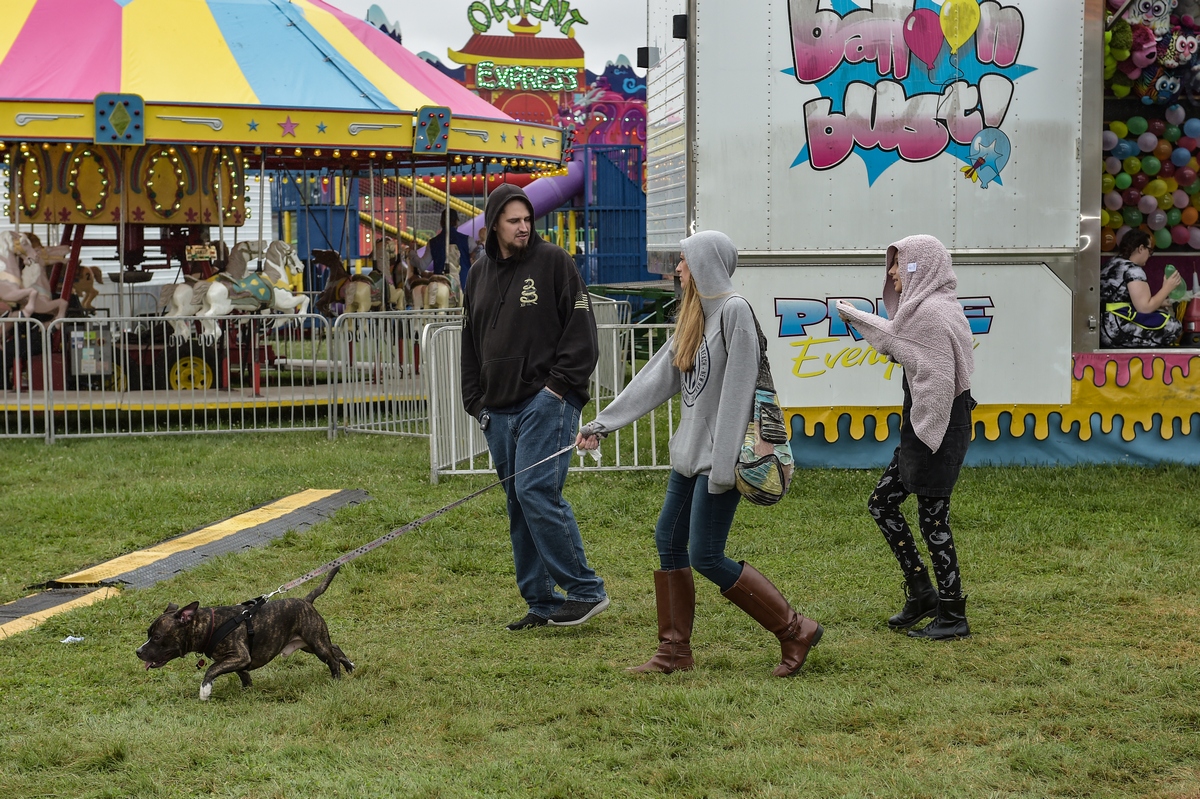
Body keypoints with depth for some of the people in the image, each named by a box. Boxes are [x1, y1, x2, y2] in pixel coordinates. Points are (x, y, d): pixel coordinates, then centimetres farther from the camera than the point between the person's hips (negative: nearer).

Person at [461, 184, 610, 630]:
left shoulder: (553, 262, -2)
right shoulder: (480, 274, 16)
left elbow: (581, 329, -5)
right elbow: (471, 343, 22)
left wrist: (560, 385, -12)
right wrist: (475, 402, 14)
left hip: (546, 401, -7)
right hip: (499, 409, 7)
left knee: (536, 493, -17)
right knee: (519, 505, 7)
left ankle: (585, 590, -9)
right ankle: (541, 604, 13)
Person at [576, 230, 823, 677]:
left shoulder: (734, 311, -13)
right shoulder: (694, 316, 15)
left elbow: (737, 389, -19)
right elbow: (656, 380, 17)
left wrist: (723, 464, -22)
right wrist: (603, 423, 15)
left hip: (719, 455, -9)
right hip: (689, 452, 9)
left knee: (706, 557, -10)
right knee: (669, 542, 8)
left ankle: (795, 631, -1)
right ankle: (674, 652, 17)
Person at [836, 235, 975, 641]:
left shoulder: (933, 312, -18)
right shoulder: (923, 308, 13)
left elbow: (937, 382, -23)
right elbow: (897, 337, 34)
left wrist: (926, 438, -23)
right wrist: (853, 316, 44)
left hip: (938, 427, -11)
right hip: (923, 427, 11)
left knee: (933, 519, -4)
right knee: (881, 502, 14)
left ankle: (953, 616, 5)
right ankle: (922, 593, 19)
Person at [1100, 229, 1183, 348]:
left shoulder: (1114, 263, 16)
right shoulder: (1133, 270, -13)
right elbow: (1145, 308, -16)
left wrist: (1159, 303, 22)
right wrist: (1167, 288, -4)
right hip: (1117, 330, -10)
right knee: (1173, 326, -7)